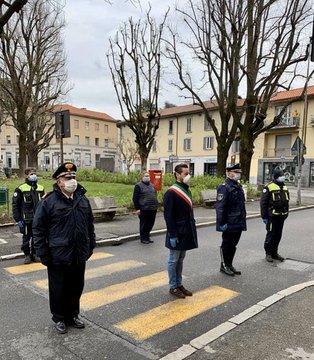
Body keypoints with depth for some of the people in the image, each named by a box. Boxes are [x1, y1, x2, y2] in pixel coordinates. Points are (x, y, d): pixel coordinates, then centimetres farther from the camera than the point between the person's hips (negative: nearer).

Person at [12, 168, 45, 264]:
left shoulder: (41, 188, 8)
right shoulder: (21, 189, -5)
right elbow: (15, 205, -4)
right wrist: (18, 219, -8)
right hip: (26, 219, -3)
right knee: (26, 237, 6)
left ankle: (34, 254, 23)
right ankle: (27, 255, 20)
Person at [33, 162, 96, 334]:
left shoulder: (83, 200, 5)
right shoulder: (49, 201, -11)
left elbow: (90, 225, 14)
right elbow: (38, 229, -8)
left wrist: (91, 246, 12)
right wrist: (43, 253, -10)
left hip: (79, 256, 5)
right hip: (58, 257, -4)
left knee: (76, 288, 17)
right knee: (59, 290, 12)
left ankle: (73, 315, 37)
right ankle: (59, 318, 33)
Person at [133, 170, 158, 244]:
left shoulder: (152, 185, 18)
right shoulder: (138, 186, -3)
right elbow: (135, 198, -6)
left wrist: (156, 205, 17)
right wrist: (137, 208, -11)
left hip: (153, 209, 6)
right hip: (144, 209, -6)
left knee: (150, 224, 11)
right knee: (144, 224, 2)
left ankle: (147, 236, 25)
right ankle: (143, 238, 14)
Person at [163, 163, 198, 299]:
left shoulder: (187, 190, 10)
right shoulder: (171, 192, -16)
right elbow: (168, 216, -18)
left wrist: (192, 229, 13)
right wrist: (172, 235, -20)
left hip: (186, 232, 8)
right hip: (177, 233, -8)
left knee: (180, 259, 17)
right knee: (174, 260, 6)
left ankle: (179, 284, 28)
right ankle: (173, 287, 18)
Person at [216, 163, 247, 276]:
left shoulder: (239, 187, 13)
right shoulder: (224, 188, -16)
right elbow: (220, 207, -19)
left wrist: (243, 220, 18)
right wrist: (222, 223, -20)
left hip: (238, 223, 8)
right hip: (229, 224, -8)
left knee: (233, 245, 17)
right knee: (226, 245, 6)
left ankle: (230, 265, 30)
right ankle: (224, 266, 20)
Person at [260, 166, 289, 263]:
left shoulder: (285, 188, 13)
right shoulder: (269, 187, -10)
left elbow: (286, 201, 21)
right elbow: (263, 203, -11)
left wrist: (286, 214, 18)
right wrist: (264, 216, -12)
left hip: (281, 216, 7)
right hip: (272, 216, -7)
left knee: (278, 236, 12)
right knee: (271, 235, 0)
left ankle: (274, 253, 24)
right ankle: (268, 254, 12)